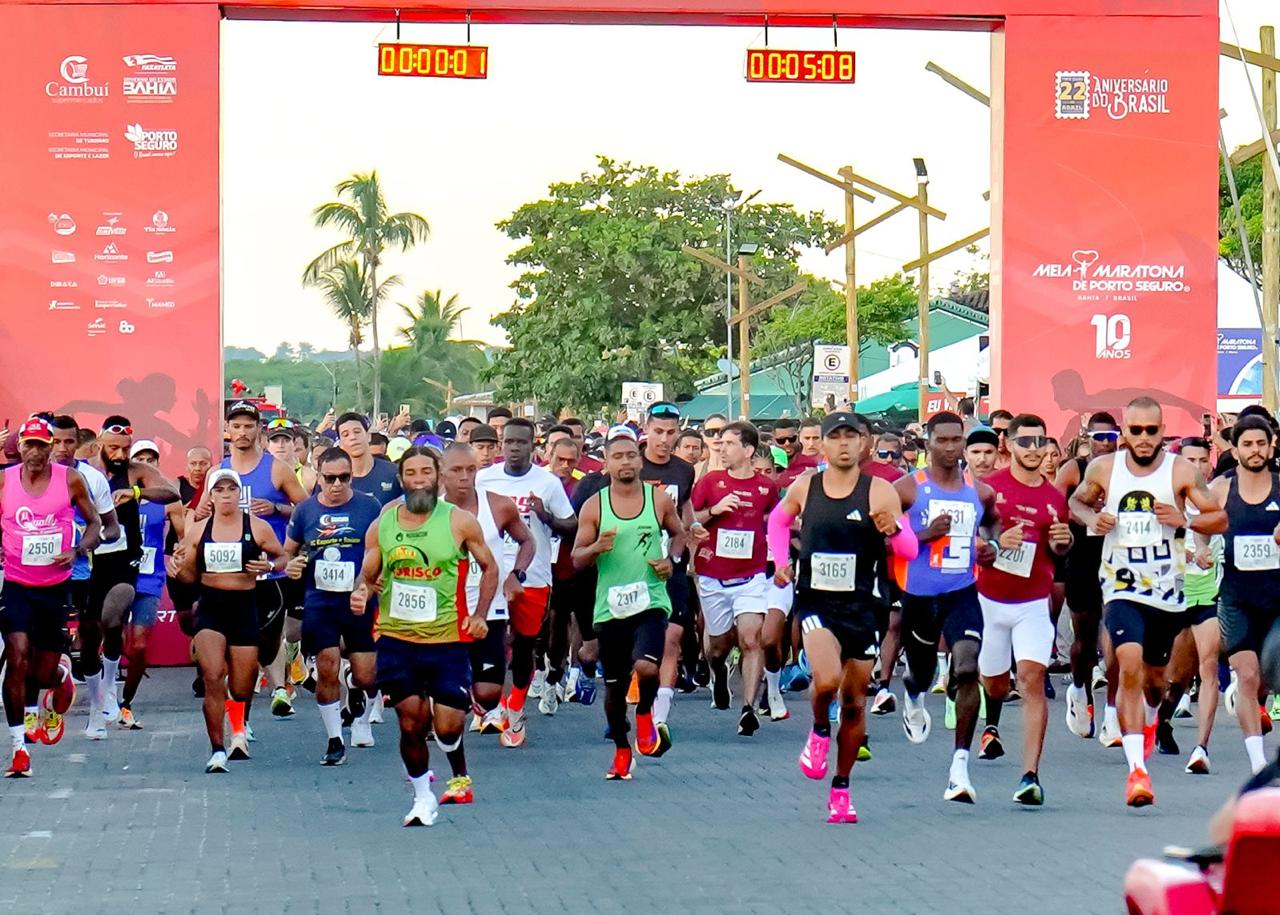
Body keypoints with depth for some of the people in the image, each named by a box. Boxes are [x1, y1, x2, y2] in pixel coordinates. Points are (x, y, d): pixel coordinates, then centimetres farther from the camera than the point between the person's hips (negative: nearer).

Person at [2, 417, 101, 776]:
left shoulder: (70, 479, -3)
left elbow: (94, 522, 6)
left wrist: (77, 550, -12)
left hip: (56, 587, 1)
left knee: (44, 674, 7)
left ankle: (61, 676, 48)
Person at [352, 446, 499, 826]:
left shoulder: (459, 522, -3)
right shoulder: (381, 525, 3)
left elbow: (489, 567, 9)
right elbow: (368, 575, 12)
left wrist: (480, 615, -2)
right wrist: (361, 592, -11)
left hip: (447, 638, -2)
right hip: (396, 638, 2)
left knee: (447, 728, -7)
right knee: (411, 724, 2)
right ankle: (422, 796, 21)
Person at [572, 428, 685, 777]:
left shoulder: (659, 499, 2)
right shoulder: (594, 506, 0)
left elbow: (678, 533, 19)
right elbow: (576, 559, 2)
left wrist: (671, 560, -1)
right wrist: (596, 548, -19)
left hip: (651, 601, -1)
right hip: (610, 606, 1)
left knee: (646, 667, -25)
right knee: (614, 685, 10)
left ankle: (645, 714, 9)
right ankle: (621, 750, 31)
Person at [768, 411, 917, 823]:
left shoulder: (880, 492, -4)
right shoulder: (804, 488, 2)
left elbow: (910, 549, -4)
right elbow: (778, 520, 22)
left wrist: (893, 529, -25)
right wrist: (780, 561, 6)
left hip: (862, 606, 1)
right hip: (816, 603, -1)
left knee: (855, 704, 7)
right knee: (826, 678, -27)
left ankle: (841, 789, 23)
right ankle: (819, 731, 6)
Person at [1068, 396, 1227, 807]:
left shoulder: (1181, 471, -6)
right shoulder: (1103, 468, -2)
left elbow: (1220, 519, -2)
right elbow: (1077, 501, 17)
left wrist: (1183, 520, -21)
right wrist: (1091, 519, -6)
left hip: (1169, 589, 1)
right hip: (1123, 588, -1)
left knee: (1154, 672, 18)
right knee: (1129, 662, -22)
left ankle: (1150, 720, 55)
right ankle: (1137, 769, -25)